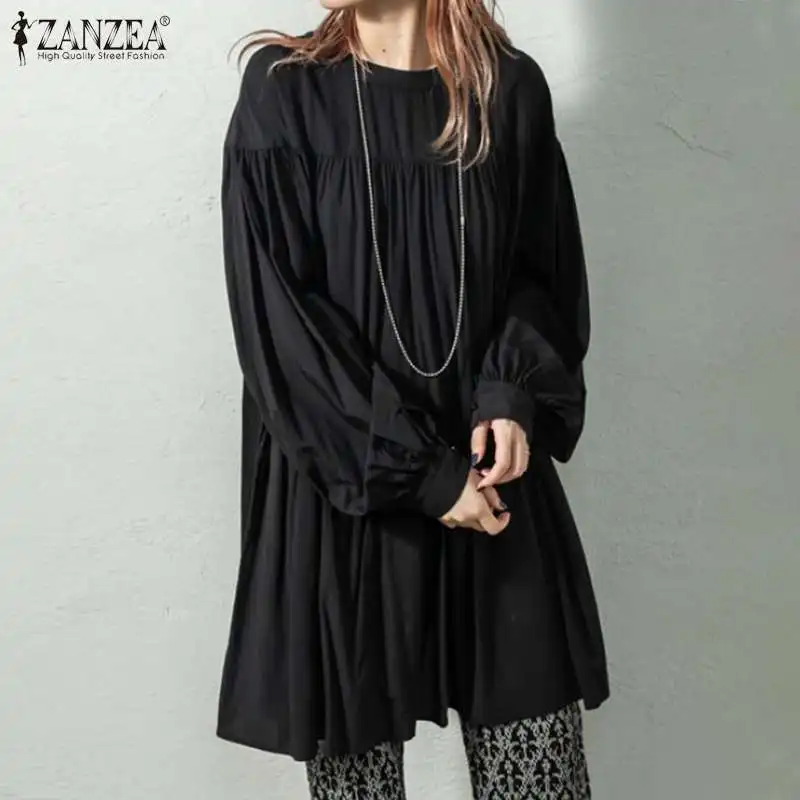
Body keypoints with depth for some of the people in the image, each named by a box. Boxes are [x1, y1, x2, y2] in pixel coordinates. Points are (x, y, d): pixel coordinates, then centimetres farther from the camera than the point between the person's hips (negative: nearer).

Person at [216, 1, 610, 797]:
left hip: (493, 473, 2)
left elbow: (546, 272, 10)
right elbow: (274, 313, -8)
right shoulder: (281, 92, -2)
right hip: (338, 489, -1)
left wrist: (515, 395, -10)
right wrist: (414, 470, -13)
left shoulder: (511, 90, 4)